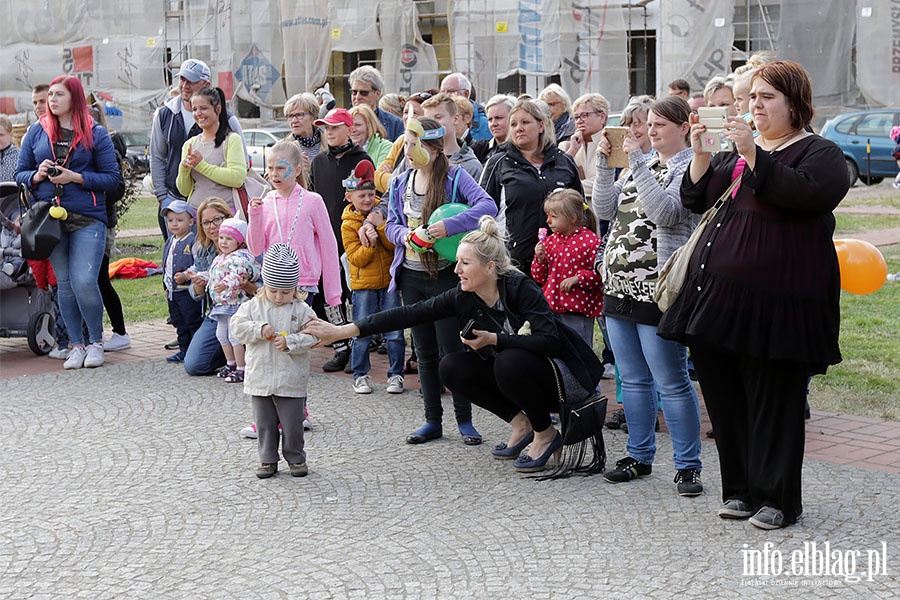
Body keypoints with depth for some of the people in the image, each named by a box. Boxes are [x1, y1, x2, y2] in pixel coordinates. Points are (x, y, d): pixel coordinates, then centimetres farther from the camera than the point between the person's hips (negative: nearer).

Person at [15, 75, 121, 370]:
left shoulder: (95, 133, 1)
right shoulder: (36, 132, 10)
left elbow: (113, 178, -2)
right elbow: (20, 173, 13)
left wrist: (76, 177, -13)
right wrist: (37, 175, -9)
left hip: (87, 219, -3)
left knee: (84, 281, -12)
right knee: (64, 284, 8)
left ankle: (96, 341, 8)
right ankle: (76, 344, 18)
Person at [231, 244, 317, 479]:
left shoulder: (301, 310, -4)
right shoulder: (253, 306, 3)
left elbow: (311, 336, -8)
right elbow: (238, 326, -6)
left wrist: (290, 341, -21)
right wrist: (259, 329, -18)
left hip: (291, 380, -2)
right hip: (260, 378, 2)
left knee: (292, 423, 5)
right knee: (265, 423, 11)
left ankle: (296, 458, 21)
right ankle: (268, 460, 23)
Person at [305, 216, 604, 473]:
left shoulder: (520, 288, -24)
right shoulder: (462, 297, -8)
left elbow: (550, 342, -30)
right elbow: (409, 314, -14)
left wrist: (495, 340, -31)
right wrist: (342, 331, -19)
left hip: (561, 377, -6)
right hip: (511, 374, 6)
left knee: (510, 362, -34)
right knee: (451, 366, -10)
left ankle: (545, 434, -7)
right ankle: (520, 423, 4)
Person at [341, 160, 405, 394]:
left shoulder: (383, 213, 4)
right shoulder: (348, 224, -1)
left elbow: (395, 246, -4)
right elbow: (355, 259, -6)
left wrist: (380, 226, -14)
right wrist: (369, 243, -21)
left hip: (388, 281, 1)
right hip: (363, 284, -1)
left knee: (394, 332, 2)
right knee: (362, 334, 2)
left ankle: (395, 374, 14)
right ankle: (360, 375, 16)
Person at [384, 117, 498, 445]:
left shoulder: (455, 177, -10)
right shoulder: (401, 183, 8)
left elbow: (487, 206, -24)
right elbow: (391, 224, 12)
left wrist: (449, 226, -32)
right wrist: (404, 235, -11)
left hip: (445, 276, -5)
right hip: (411, 276, 6)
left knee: (452, 347, -2)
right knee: (424, 351, 11)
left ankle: (465, 420, 11)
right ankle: (433, 420, 20)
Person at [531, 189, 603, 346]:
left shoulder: (590, 241, -9)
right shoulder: (549, 241, 10)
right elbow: (539, 278, 13)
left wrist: (578, 278, -19)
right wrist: (540, 259, -3)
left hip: (578, 310, -6)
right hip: (551, 307, 6)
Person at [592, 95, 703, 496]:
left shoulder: (691, 167, -6)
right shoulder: (641, 165, 17)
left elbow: (665, 212, -21)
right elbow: (605, 210, 11)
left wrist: (638, 164, -19)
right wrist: (604, 164, 1)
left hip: (658, 288, -8)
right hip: (620, 283, 8)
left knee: (671, 382, -5)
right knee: (632, 380, 14)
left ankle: (687, 465, 4)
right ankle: (639, 455, 25)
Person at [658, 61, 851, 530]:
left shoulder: (820, 153, 0)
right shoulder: (735, 149, 20)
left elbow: (803, 194, -20)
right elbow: (696, 200, 15)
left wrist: (753, 155, -23)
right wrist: (700, 153, -1)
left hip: (775, 298, -7)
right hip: (720, 291, 7)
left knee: (773, 399, -1)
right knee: (724, 395, 9)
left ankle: (776, 497, 10)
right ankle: (741, 489, 22)